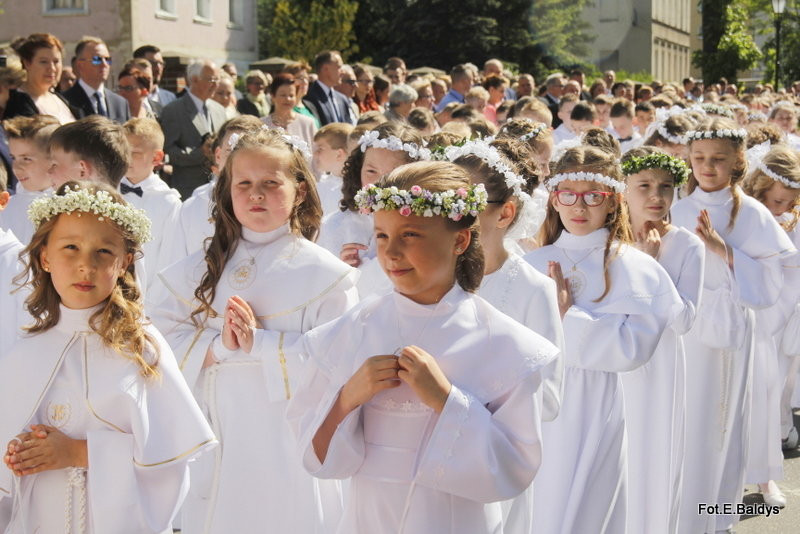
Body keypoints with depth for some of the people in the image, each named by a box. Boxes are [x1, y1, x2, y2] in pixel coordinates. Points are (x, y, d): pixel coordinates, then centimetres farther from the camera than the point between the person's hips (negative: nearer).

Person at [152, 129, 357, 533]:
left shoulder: (325, 273, -3)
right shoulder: (203, 268, 9)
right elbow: (165, 340, 1)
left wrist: (260, 343, -20)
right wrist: (217, 347, -16)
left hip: (288, 450, -3)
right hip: (216, 447, 3)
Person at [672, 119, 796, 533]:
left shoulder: (752, 214, -3)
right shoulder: (678, 211, 4)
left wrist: (722, 248, -18)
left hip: (729, 331, -1)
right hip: (682, 327, 1)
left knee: (719, 424, 6)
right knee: (679, 426, 0)